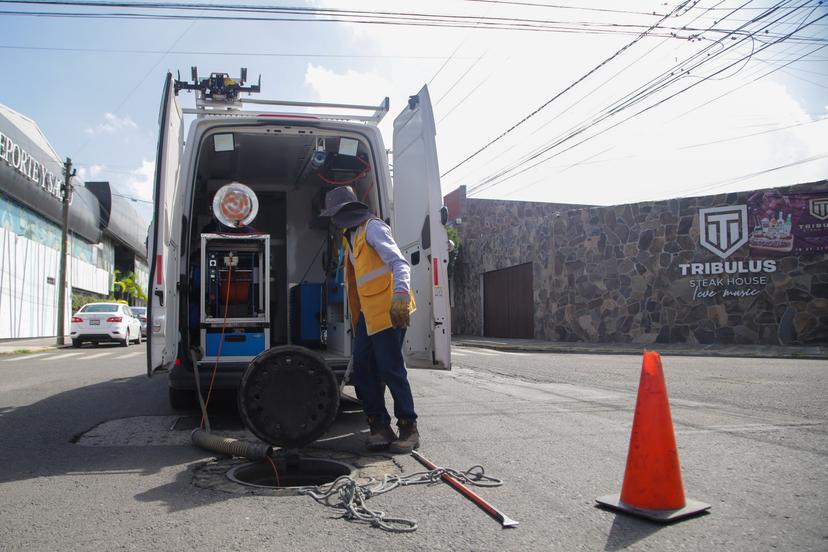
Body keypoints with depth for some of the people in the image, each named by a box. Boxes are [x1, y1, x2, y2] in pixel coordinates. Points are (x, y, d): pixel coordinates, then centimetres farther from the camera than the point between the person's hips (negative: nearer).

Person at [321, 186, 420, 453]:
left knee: (391, 369, -5)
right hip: (367, 313, 10)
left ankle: (409, 428, 8)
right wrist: (356, 315, 24)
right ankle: (379, 425, 14)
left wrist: (401, 295, -36)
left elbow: (399, 263, -21)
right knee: (363, 369, 6)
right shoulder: (352, 235, 20)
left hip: (387, 311, -10)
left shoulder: (373, 228, -11)